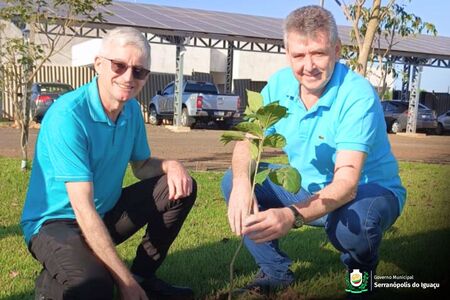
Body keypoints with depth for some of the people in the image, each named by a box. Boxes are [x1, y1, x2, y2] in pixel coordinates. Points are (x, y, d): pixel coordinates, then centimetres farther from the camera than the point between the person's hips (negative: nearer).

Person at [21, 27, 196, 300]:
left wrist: (170, 165, -14)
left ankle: (144, 274, 11)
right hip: (55, 222, -8)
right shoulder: (67, 115, -26)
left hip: (105, 214, 8)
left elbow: (141, 165, 13)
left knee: (180, 187, -1)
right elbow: (83, 209, -29)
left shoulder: (132, 109, -1)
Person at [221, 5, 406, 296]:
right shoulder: (279, 84, -9)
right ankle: (275, 271, 6)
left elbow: (346, 184, -35)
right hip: (304, 187, 5)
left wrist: (293, 216, -53)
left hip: (368, 189, -5)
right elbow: (247, 143, -8)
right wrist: (241, 183, -31)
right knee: (231, 181, -9)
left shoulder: (358, 95, -27)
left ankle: (362, 275, 0)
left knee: (354, 221, -39)